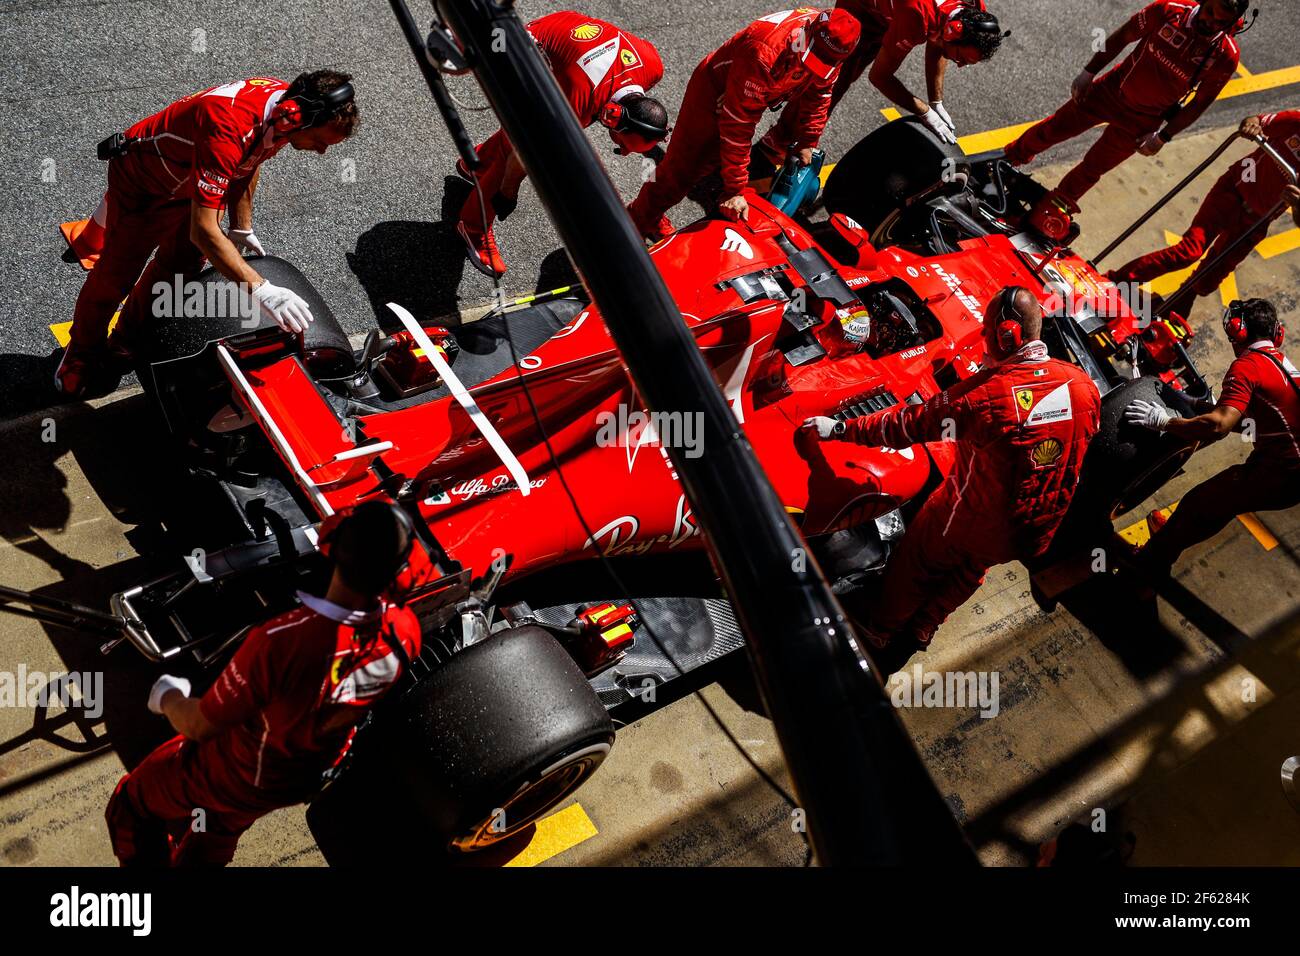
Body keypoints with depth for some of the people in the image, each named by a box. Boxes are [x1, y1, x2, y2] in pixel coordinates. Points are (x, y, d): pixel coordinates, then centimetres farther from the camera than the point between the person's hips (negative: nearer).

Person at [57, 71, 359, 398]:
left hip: (190, 181, 7)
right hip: (140, 178, -7)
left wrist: (241, 228, 8)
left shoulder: (285, 104, -19)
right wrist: (260, 290, -55)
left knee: (179, 268, 16)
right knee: (116, 275, 4)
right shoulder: (228, 128, -46)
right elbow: (203, 231, -48)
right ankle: (81, 353, 29)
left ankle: (124, 346, 38)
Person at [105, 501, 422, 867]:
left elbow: (199, 727, -25)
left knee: (133, 808, 26)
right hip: (306, 780, 6)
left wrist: (167, 698, -5)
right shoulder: (405, 630, -29)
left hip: (235, 777, -5)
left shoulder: (279, 641, -44)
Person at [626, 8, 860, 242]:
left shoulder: (829, 46, -20)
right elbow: (738, 124, -40)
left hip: (753, 94, 7)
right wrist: (734, 190, -38)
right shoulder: (764, 55, -43)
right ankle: (642, 218, 14)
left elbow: (818, 94, 2)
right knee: (684, 166, -2)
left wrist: (807, 142, 6)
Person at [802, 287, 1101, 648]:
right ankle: (923, 628, 55)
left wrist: (839, 429, -11)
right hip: (1035, 533, 6)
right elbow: (1086, 437, 6)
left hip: (968, 522, -5)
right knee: (969, 573, 32)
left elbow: (909, 423, -22)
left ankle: (881, 628, 47)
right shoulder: (1083, 384, -14)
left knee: (916, 564, 24)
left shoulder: (984, 395, -30)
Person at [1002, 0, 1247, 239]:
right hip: (1111, 90, 1)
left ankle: (1054, 208, 34)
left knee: (1092, 168, 10)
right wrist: (1089, 72, -3)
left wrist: (1163, 136, -11)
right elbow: (1123, 37, -6)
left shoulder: (1225, 56, -22)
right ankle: (1012, 156, 38)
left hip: (1141, 121, -1)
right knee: (1052, 129, 10)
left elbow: (1200, 103, -10)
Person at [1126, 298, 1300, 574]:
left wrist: (1164, 421, -14)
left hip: (1277, 472, -9)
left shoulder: (1246, 365, -10)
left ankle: (1148, 565, 3)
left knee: (1197, 505, -2)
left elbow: (1218, 426, -24)